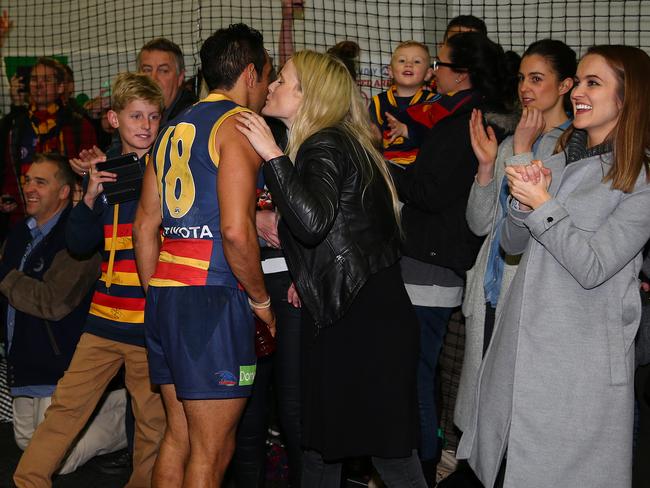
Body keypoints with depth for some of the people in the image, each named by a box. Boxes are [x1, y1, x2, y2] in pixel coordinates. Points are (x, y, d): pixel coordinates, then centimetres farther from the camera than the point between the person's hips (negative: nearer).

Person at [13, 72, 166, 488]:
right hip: (107, 314, 4)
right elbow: (80, 245, 9)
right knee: (68, 404, 6)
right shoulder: (106, 171, 12)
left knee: (153, 419, 4)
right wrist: (92, 197, -5)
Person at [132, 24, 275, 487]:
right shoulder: (239, 124, -7)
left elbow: (145, 227, 18)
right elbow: (236, 230, -19)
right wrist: (261, 299, -6)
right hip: (214, 296, -8)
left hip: (165, 293, 8)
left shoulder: (173, 130, 17)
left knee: (179, 436, 17)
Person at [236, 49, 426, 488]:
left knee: (388, 447, -3)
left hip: (361, 316, -10)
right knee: (321, 435, 16)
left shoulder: (325, 145, -13)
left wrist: (272, 154, -24)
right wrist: (309, 279, 18)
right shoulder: (341, 140, 17)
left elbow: (313, 221, -31)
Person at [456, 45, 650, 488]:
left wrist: (543, 205, -15)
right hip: (520, 345, 6)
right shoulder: (559, 160, 11)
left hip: (580, 362, -6)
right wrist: (523, 203, -7)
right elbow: (512, 244, 12)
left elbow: (592, 267, -16)